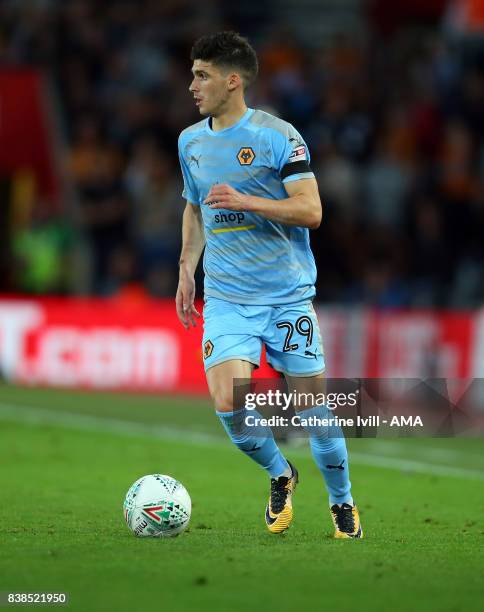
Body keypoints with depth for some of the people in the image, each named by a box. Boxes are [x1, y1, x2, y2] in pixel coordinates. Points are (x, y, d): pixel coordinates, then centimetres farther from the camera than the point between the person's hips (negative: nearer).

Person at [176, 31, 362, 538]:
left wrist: (246, 201, -24)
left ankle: (342, 502, 21)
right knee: (229, 403, -15)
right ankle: (279, 476, 13)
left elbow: (310, 210, -13)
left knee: (311, 403, 0)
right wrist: (187, 267, 16)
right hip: (226, 299, 3)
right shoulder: (190, 141, 9)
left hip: (288, 294, -3)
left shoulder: (277, 135, -8)